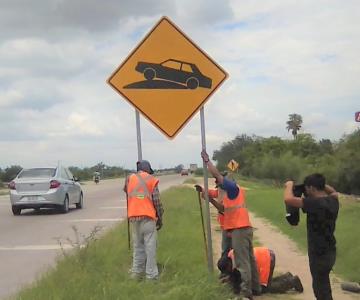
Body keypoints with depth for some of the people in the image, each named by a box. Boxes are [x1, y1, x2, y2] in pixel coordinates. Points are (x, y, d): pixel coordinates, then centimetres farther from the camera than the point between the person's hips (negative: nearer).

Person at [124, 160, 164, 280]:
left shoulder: (129, 179, 11)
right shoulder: (152, 180, 3)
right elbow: (157, 201, 0)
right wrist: (160, 218, 8)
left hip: (134, 217, 4)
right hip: (148, 217, -3)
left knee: (137, 246, 14)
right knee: (150, 247, -1)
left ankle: (136, 273, 14)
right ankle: (151, 275, -2)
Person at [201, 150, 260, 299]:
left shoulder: (233, 188, -9)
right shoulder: (232, 192, 18)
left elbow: (217, 175, -16)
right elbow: (224, 209, 24)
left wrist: (207, 160, -7)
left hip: (239, 229, -10)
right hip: (244, 228, 10)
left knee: (242, 261, -9)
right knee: (249, 259, 15)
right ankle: (255, 287, 22)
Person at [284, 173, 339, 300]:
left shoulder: (315, 203, -24)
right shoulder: (333, 201, 0)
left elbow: (288, 199, -29)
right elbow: (334, 192, 27)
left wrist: (289, 186, -10)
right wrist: (321, 183, 14)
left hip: (319, 254, -8)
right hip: (329, 251, 8)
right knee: (321, 286, 24)